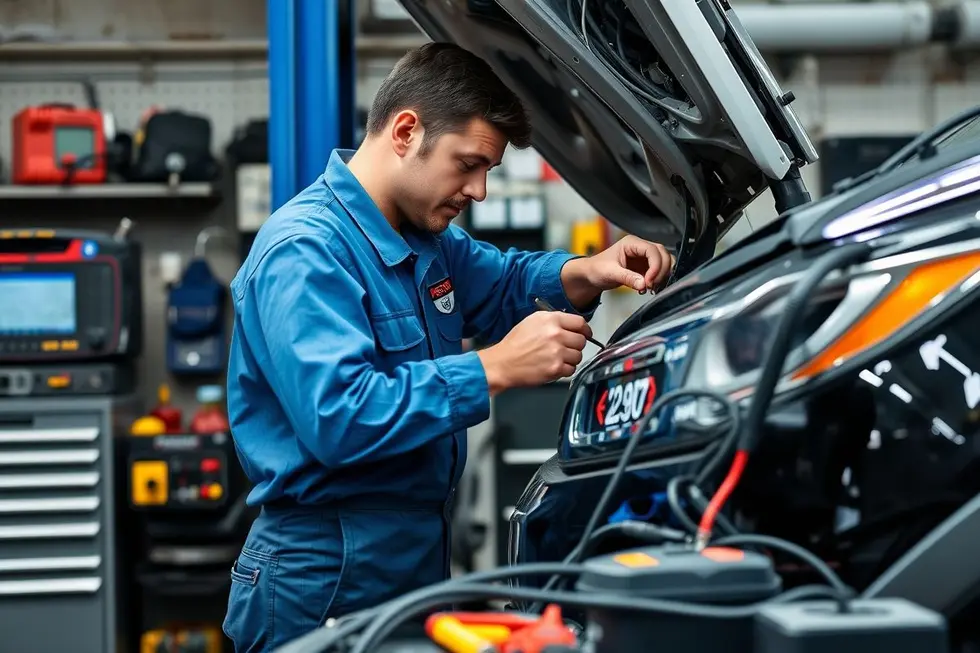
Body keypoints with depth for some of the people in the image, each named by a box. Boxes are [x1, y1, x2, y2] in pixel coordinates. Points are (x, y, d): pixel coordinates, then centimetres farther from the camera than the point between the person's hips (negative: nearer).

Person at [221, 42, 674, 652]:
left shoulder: (426, 236, 9)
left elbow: (498, 284, 26)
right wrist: (495, 368, -28)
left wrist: (583, 275, 3)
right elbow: (337, 419, -31)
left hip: (422, 557, 9)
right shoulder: (306, 252, -20)